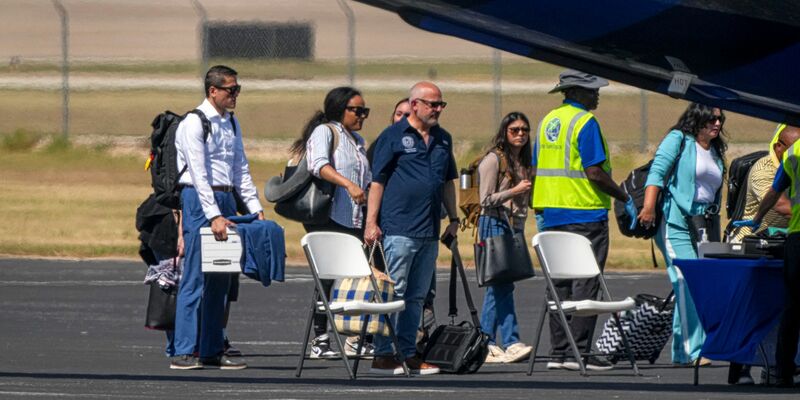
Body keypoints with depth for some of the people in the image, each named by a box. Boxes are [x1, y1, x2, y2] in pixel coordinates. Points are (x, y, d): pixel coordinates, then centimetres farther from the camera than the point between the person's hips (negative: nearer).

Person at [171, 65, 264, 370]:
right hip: (199, 198, -8)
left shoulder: (231, 124, 15)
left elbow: (241, 168, 17)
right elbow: (199, 173, -17)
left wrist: (255, 207, 8)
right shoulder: (194, 124, -10)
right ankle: (184, 352, -9)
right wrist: (214, 216, -22)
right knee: (196, 277, -10)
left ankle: (212, 350, 13)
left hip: (226, 198, 8)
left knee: (221, 279, 9)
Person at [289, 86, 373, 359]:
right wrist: (348, 184, -35)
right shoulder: (324, 132, -4)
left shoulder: (357, 141, 22)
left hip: (354, 222, 8)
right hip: (327, 220, -8)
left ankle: (352, 339, 7)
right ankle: (320, 340, -4)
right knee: (328, 277, -8)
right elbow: (319, 165, -23)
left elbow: (368, 181, 29)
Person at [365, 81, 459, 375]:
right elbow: (377, 181, -5)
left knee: (417, 295, 10)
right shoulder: (393, 136, -3)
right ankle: (383, 355, -6)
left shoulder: (443, 139, 16)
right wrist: (371, 222, -10)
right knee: (392, 292, -8)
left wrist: (453, 219, 18)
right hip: (399, 227, -7)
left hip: (430, 231, 7)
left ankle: (409, 353, 15)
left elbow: (448, 182, 24)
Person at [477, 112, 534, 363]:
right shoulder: (493, 160, -7)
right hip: (494, 225, -8)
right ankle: (511, 343, -16)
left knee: (497, 286, 7)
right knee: (502, 285, -13)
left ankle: (486, 345, 8)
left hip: (515, 226, 8)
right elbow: (486, 200, -10)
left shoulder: (523, 162, 17)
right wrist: (515, 190, -17)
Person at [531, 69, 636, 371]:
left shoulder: (548, 121, 12)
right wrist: (624, 199, -8)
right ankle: (579, 352, -7)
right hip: (585, 214, -8)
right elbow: (594, 172, -18)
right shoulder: (585, 122, -12)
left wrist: (540, 212, 21)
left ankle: (558, 351, 10)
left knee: (560, 284, 10)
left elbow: (536, 170, 15)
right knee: (585, 284, -5)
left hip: (552, 213, 8)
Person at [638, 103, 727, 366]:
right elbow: (657, 172, -10)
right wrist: (649, 207, -24)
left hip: (703, 226, 7)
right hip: (674, 222, -7)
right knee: (688, 284, -15)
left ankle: (681, 352, 6)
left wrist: (716, 235, 21)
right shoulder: (678, 140, 1)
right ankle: (693, 350, -19)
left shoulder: (716, 154, 22)